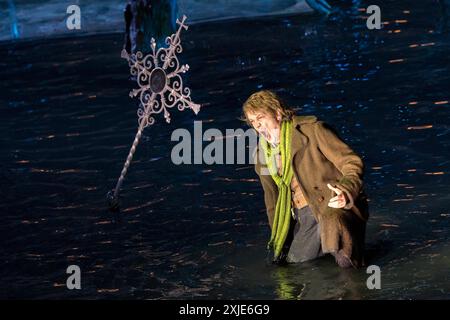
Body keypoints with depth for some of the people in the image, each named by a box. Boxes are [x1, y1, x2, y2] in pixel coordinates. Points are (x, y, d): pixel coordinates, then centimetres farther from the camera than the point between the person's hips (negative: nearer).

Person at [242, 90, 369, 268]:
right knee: (292, 256, -9)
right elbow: (272, 198, 26)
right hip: (303, 215, 9)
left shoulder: (312, 130, -7)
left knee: (332, 225, -39)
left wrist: (345, 192, -29)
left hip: (334, 204, -8)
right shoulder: (262, 155, 13)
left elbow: (352, 163, -10)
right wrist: (277, 238, 26)